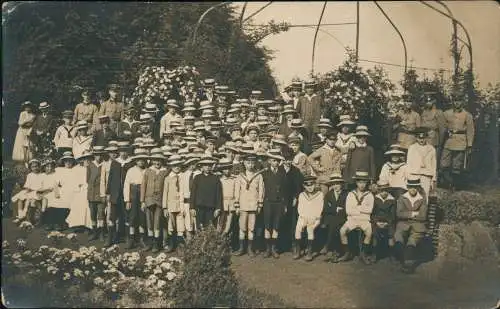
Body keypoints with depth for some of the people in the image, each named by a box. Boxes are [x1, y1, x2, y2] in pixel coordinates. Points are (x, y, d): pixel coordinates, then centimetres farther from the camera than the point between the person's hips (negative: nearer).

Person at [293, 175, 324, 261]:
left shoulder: (320, 194, 5)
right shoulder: (301, 195, 12)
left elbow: (320, 209, 1)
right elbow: (299, 208, 8)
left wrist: (314, 219, -10)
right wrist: (305, 218, -6)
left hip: (315, 218, -2)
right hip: (303, 217, 2)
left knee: (310, 228, -26)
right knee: (298, 228, -22)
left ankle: (309, 251, -21)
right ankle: (297, 250, -13)